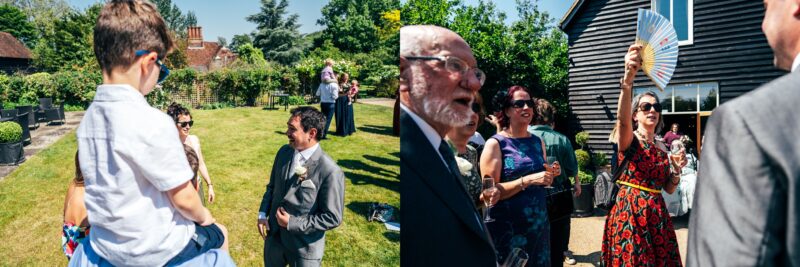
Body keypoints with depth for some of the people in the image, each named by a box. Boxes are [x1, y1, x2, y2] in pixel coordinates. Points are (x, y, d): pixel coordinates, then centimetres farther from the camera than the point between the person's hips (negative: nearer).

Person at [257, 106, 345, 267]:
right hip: (274, 237, 6)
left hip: (305, 247, -6)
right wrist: (263, 214, 0)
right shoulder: (284, 152, -2)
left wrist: (293, 223, -19)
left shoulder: (330, 172, -25)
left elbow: (333, 218, -20)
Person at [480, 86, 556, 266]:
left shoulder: (538, 142, 8)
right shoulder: (495, 144, -10)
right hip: (508, 228, -6)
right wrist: (528, 180, -22)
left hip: (539, 223, 6)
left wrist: (550, 175, -2)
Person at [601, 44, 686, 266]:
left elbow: (669, 189, 18)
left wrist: (677, 170, -4)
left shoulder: (662, 147, 13)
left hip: (657, 213, 6)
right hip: (630, 210, -6)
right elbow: (622, 118, -32)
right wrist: (628, 79, -48)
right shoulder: (629, 139, -6)